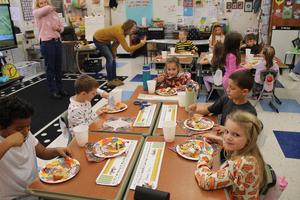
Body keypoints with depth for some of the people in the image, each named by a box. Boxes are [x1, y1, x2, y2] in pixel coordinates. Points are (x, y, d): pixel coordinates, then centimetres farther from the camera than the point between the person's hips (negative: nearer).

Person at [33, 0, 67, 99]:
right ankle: (53, 91, 11)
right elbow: (47, 8, -21)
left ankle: (60, 88, 24)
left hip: (58, 41, 5)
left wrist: (58, 28, -5)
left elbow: (62, 27, 18)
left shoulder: (54, 13, 13)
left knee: (59, 67, 11)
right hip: (47, 43, -5)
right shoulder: (36, 13, -2)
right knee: (50, 68, 2)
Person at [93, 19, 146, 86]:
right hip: (98, 39, -9)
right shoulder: (119, 32, -36)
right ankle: (110, 80, -2)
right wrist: (141, 44, -36)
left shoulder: (123, 30, -10)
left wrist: (113, 53, -1)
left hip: (105, 40, 9)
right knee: (110, 58, -12)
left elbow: (117, 41, 0)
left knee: (113, 58, 6)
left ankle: (114, 78, 14)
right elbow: (127, 49, -38)